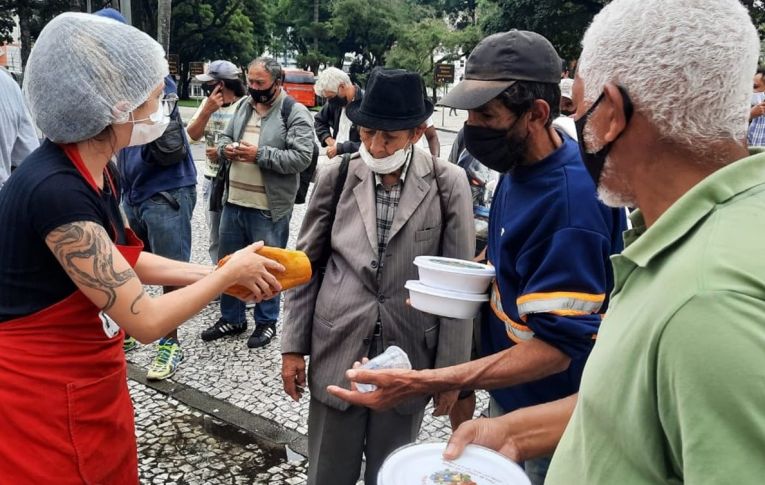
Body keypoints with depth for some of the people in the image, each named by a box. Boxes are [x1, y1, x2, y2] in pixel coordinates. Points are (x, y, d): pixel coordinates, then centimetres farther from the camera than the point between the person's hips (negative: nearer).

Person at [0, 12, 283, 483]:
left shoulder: (97, 171, -1)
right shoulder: (55, 190, -29)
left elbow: (123, 262, 13)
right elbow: (146, 320, -26)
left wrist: (219, 274, 4)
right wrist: (229, 273, -11)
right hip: (42, 403, -8)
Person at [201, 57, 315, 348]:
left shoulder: (295, 113, -11)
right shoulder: (243, 106, 11)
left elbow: (302, 157, -19)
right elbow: (224, 137, 19)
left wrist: (260, 155, -23)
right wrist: (225, 148, -5)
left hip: (268, 207, -7)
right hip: (234, 201, 7)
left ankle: (266, 322, 25)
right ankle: (232, 318, 33)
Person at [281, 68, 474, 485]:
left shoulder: (447, 184, -7)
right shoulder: (336, 176, -3)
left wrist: (451, 370, -3)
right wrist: (293, 346, 4)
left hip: (409, 359, -1)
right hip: (336, 352, 1)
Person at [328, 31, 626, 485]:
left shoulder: (573, 198, -29)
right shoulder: (520, 165, 0)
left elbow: (556, 347, -30)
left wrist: (421, 383, -36)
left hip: (547, 420, -8)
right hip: (509, 395, 8)